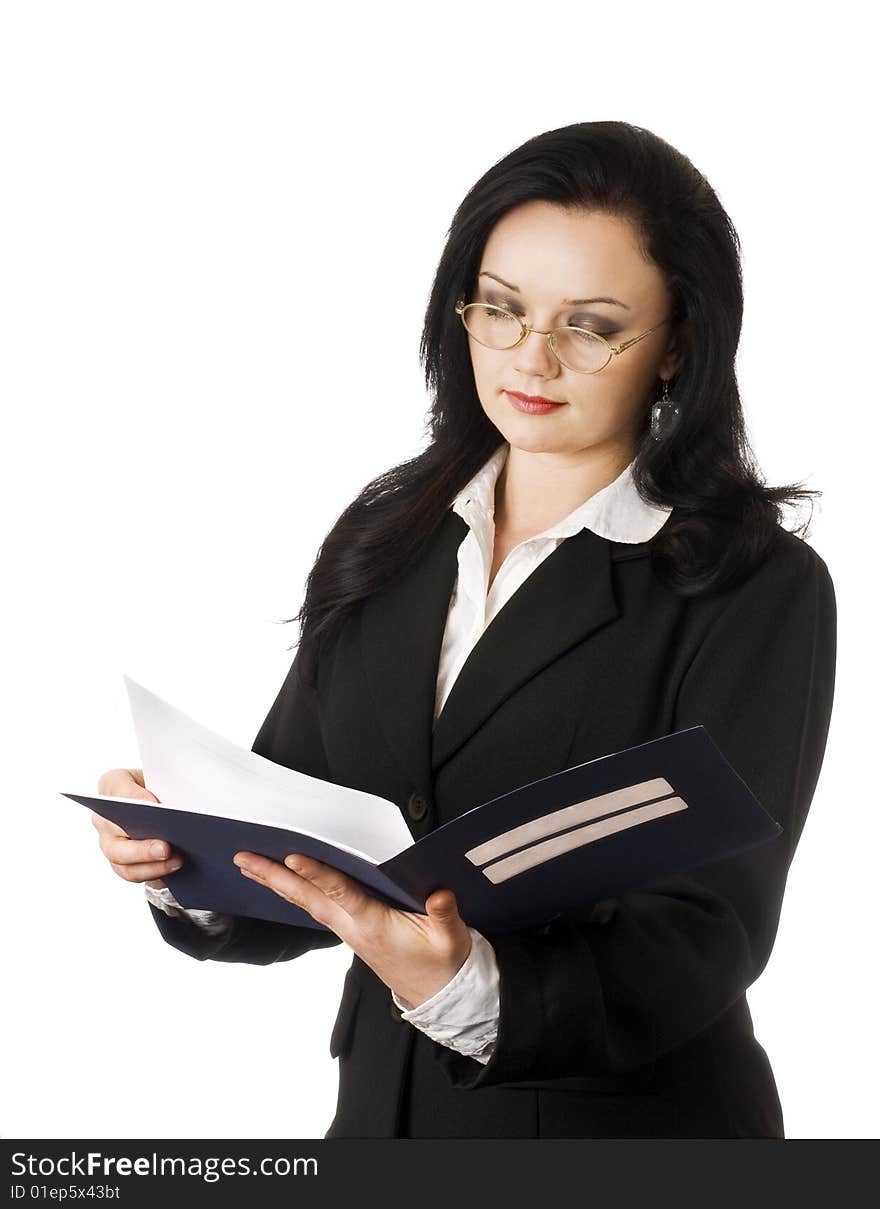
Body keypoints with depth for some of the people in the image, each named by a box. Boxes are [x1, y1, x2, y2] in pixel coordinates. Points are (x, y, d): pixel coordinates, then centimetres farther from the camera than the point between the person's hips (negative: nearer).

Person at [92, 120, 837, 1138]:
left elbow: (708, 932, -20)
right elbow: (300, 858, 2)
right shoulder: (381, 539, 1)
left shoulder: (758, 587, -13)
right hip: (385, 1102, 4)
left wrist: (468, 988, -36)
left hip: (633, 1125, -4)